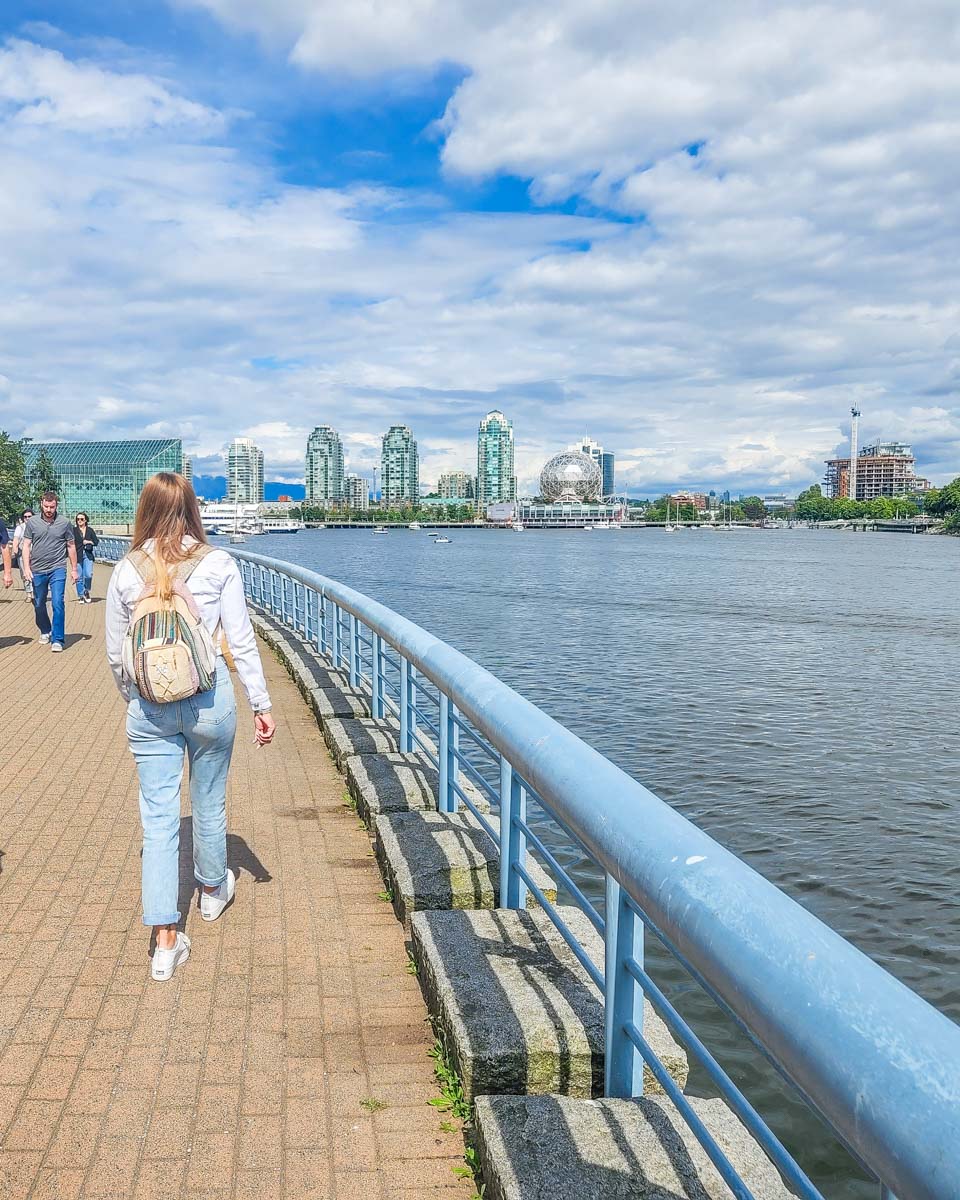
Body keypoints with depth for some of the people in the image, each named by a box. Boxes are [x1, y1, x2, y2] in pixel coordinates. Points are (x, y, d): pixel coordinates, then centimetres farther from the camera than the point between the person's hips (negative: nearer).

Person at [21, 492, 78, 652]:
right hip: (37, 571, 2)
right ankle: (45, 631, 35)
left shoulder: (65, 523, 0)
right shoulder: (32, 522, 2)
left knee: (57, 604, -12)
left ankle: (57, 640, -8)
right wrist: (26, 568, -6)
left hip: (57, 569, -2)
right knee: (39, 605, 14)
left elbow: (71, 546, 7)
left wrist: (74, 569, 7)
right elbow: (26, 546, 4)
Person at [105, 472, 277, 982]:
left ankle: (166, 942, 6)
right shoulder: (218, 564, -7)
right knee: (209, 803, 19)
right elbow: (241, 642, -6)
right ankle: (213, 890, 43)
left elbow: (116, 656, 4)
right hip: (209, 700, -1)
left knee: (158, 816, 5)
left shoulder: (125, 571, -2)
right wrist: (261, 705, 2)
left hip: (148, 707, 1)